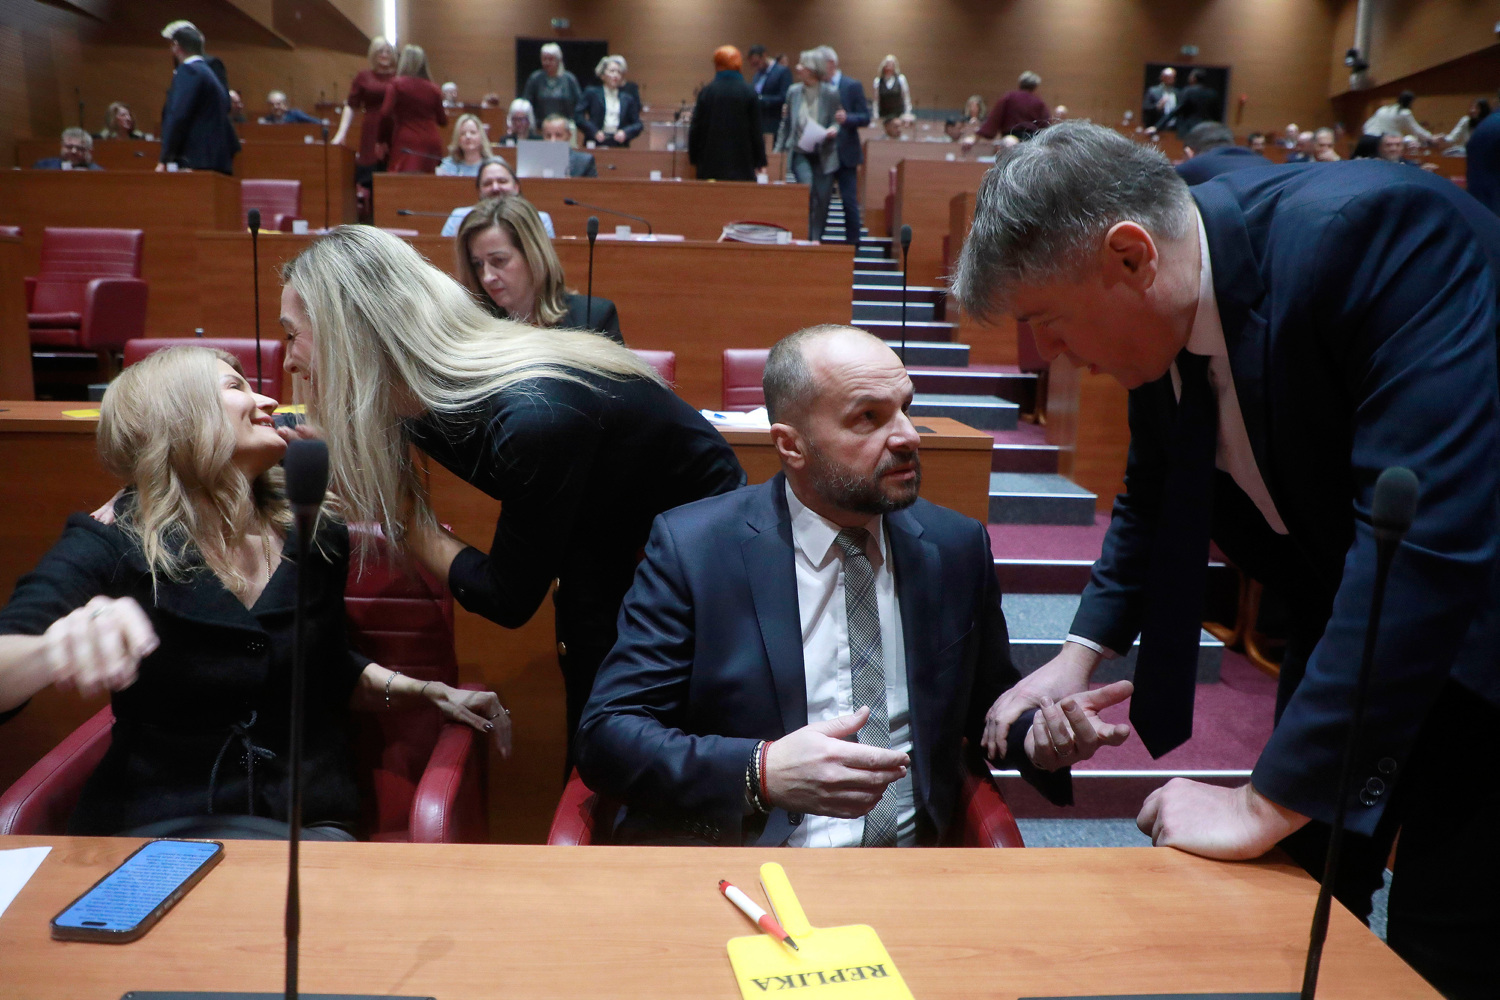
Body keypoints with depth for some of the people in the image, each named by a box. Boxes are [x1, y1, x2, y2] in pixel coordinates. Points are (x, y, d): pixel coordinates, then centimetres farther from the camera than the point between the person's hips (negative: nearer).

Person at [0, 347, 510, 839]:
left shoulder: (314, 535, 6)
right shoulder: (110, 543, -6)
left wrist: (424, 691, 10)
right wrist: (56, 651, -44)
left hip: (309, 822, 5)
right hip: (157, 826, -4)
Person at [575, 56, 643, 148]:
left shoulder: (628, 98, 15)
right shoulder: (592, 93, 9)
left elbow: (637, 124, 14)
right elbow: (578, 117, 1)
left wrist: (626, 133, -6)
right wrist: (595, 132, -10)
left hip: (620, 144, 2)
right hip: (596, 144, -1)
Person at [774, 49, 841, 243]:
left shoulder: (830, 93, -5)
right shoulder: (794, 91, 4)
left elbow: (836, 121, 3)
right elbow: (786, 123, 13)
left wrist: (832, 130, -20)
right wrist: (779, 149, 11)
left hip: (823, 154, -1)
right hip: (799, 152, 1)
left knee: (822, 199, 0)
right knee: (807, 186, -20)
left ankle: (816, 238, 18)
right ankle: (806, 236, -8)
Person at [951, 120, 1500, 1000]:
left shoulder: (1379, 231, -30)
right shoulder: (1164, 307, -8)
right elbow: (1158, 495, 9)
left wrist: (1269, 803, -33)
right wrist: (1083, 652, -2)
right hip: (1346, 623, 6)